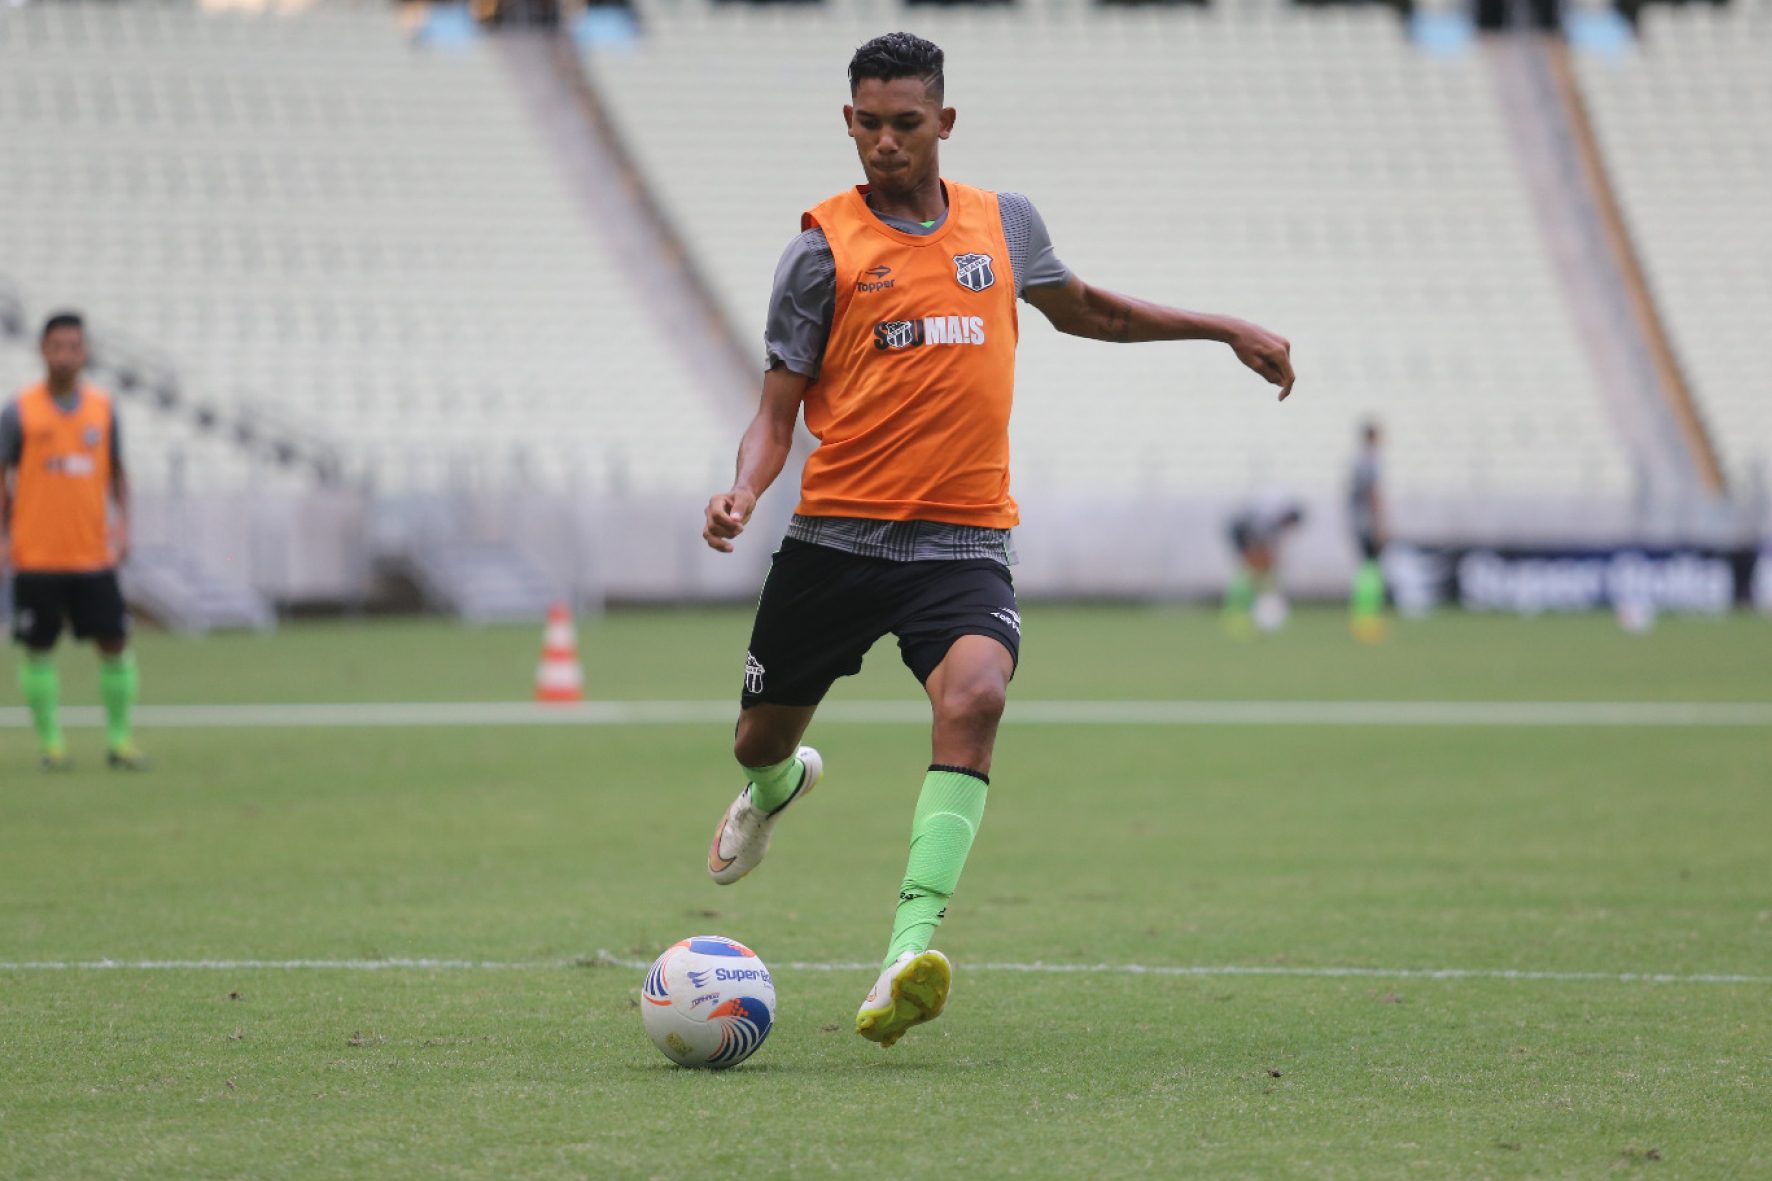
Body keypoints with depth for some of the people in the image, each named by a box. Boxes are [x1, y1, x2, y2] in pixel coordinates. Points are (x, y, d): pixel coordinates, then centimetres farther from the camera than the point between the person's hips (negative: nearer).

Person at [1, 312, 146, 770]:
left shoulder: (102, 408, 5)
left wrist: (122, 525, 2)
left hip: (93, 555, 2)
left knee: (114, 642, -1)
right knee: (38, 648, 1)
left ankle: (119, 739, 10)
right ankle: (50, 742, 11)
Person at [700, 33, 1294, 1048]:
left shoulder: (1004, 223, 9)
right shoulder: (824, 249, -2)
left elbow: (1082, 309, 29)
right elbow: (780, 407, 1)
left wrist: (1227, 330, 28)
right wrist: (745, 492, -20)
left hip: (964, 544, 1)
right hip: (838, 536, 0)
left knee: (974, 697, -28)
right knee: (764, 737, 11)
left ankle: (913, 947, -36)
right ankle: (781, 784, 53)